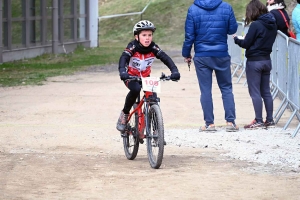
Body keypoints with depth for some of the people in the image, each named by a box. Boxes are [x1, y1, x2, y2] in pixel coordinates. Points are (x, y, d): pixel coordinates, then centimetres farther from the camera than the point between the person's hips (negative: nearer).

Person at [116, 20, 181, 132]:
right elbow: (123, 59, -39)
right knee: (135, 89, -34)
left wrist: (174, 71, -46)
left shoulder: (153, 48, -17)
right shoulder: (132, 47, -24)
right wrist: (122, 72, -59)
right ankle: (124, 114, -13)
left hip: (145, 77, 3)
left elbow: (166, 58, -28)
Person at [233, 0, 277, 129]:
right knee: (266, 91, 14)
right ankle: (270, 120, 16)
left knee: (255, 92, -2)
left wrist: (236, 39, 7)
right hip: (266, 60, 7)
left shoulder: (256, 25, -18)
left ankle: (259, 121, -3)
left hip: (254, 61, -7)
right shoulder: (272, 24, 4)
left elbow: (246, 44, -13)